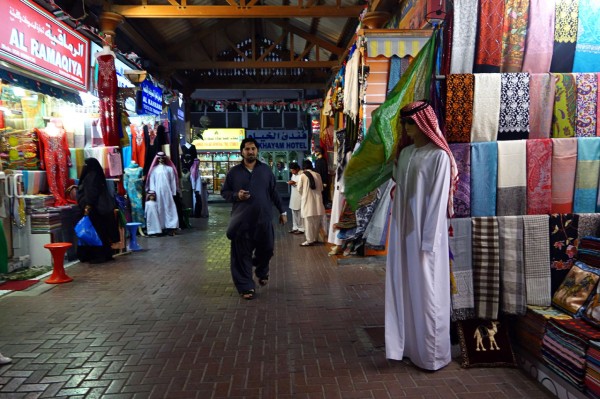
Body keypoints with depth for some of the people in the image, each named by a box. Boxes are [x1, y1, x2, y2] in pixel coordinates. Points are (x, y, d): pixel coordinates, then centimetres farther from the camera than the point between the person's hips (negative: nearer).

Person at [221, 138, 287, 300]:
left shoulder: (266, 170, 7)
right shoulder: (234, 172, 3)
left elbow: (274, 192, 11)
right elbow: (224, 192, 8)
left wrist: (282, 211, 9)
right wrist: (236, 195, -12)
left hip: (263, 218, 1)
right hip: (241, 220, -1)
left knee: (266, 249, 10)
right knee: (242, 254, 1)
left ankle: (262, 271, 42)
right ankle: (246, 287, 13)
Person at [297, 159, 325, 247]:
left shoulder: (302, 176, -8)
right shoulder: (317, 175, 1)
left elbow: (299, 189, 0)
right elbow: (321, 188, 8)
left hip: (308, 201, -4)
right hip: (317, 200, 4)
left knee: (309, 222, 3)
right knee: (316, 221, 13)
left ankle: (310, 240, 5)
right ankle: (315, 238, 22)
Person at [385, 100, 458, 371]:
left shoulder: (439, 156, -10)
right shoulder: (406, 153, 11)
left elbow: (438, 200, -13)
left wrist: (427, 242, -16)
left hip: (424, 234, -7)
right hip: (403, 232, 7)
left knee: (425, 292, 3)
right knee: (404, 289, 12)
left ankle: (432, 354, 18)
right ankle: (409, 344, 27)